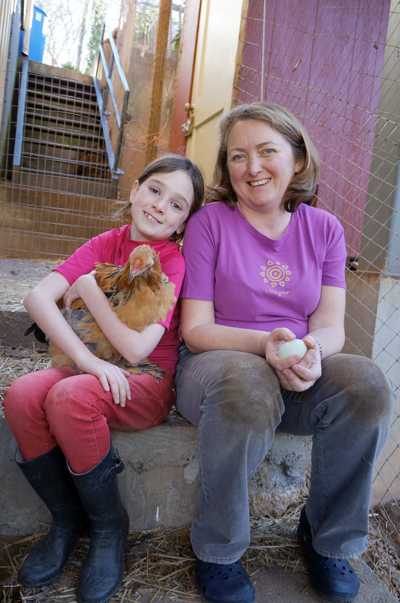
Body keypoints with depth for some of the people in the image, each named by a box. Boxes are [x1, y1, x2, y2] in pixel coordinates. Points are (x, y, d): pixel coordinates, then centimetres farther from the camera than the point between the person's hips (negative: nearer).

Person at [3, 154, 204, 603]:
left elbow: (137, 347, -19)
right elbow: (36, 297, -11)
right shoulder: (105, 244, 5)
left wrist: (88, 288, -11)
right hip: (98, 371, 5)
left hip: (149, 381, -4)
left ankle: (108, 526, -6)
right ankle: (67, 519, 0)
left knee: (69, 397, -32)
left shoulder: (173, 262, -8)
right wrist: (88, 359, -24)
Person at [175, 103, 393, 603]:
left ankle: (329, 538, 1)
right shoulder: (209, 221, -4)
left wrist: (312, 349, -26)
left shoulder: (324, 229, 6)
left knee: (366, 383, -26)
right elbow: (195, 329, -8)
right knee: (247, 384, -37)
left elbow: (331, 326, -2)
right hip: (217, 362, -3)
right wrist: (265, 343, -25)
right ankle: (217, 551, -10)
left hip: (300, 374, 4)